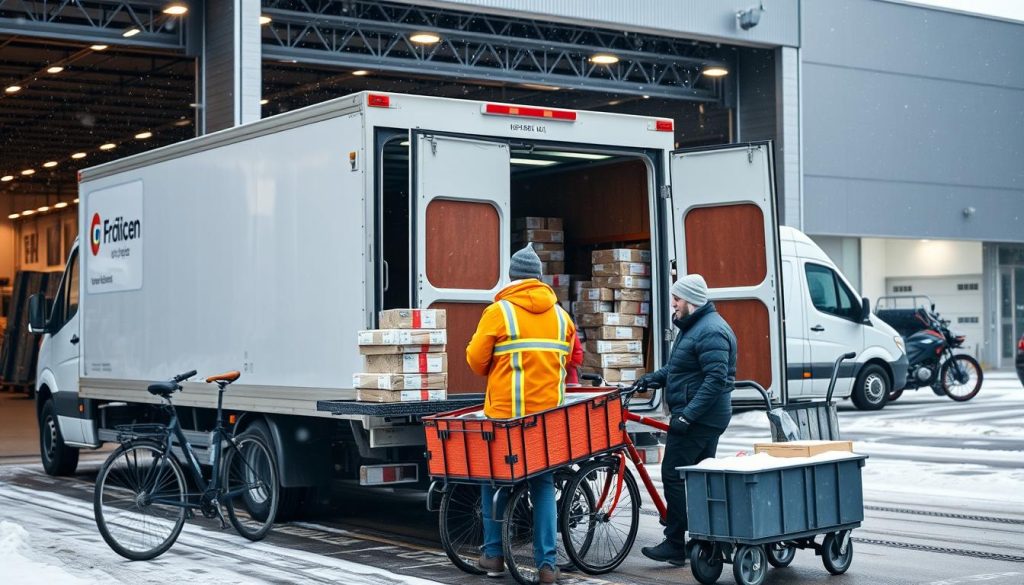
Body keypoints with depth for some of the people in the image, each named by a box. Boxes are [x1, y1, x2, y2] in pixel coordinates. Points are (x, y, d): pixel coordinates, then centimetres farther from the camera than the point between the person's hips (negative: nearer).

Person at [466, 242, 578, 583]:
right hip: (549, 411, 3)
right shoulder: (560, 315, 7)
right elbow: (565, 360, 10)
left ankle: (493, 554, 15)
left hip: (505, 412, -3)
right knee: (543, 484, 9)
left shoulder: (498, 312, -6)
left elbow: (476, 358, -5)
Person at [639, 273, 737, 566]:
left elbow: (716, 379, -25)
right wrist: (655, 377, 9)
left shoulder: (711, 331, -18)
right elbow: (678, 367, 26)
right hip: (705, 418, 11)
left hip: (698, 418, -11)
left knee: (673, 475, -9)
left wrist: (687, 414, -28)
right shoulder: (693, 326, 17)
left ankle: (675, 546, -6)